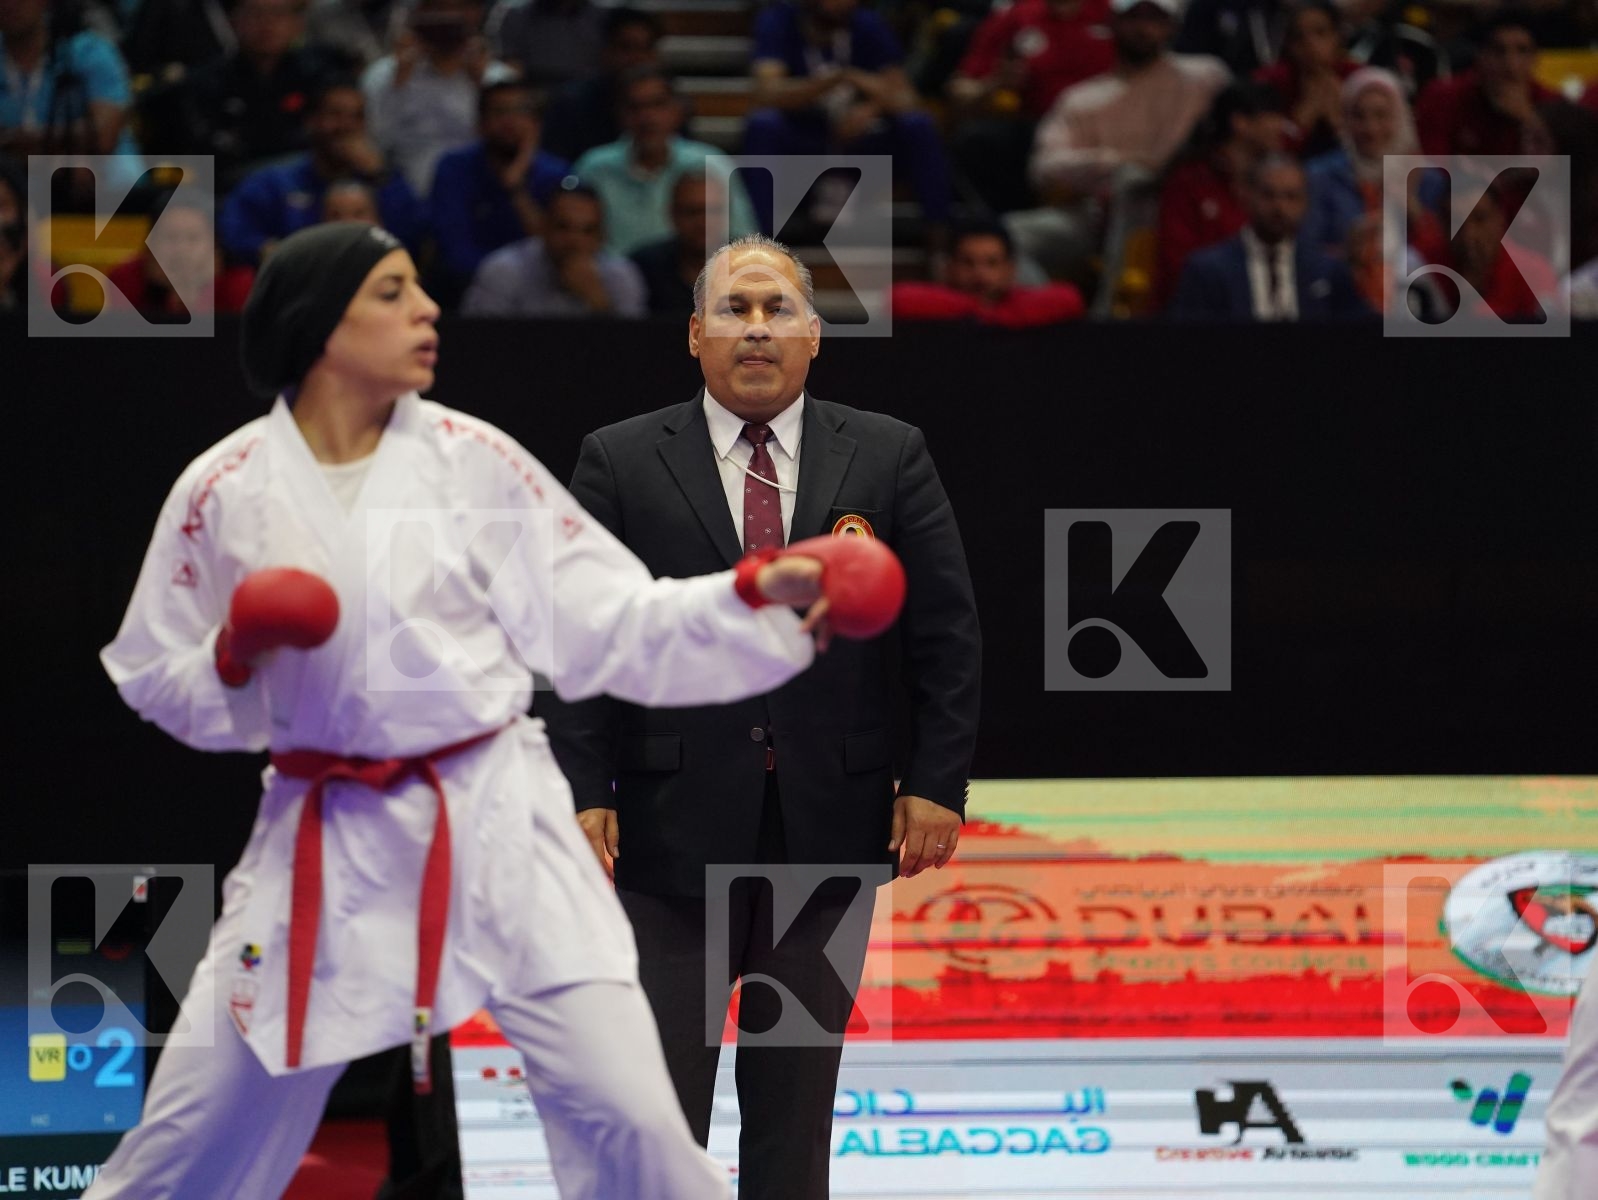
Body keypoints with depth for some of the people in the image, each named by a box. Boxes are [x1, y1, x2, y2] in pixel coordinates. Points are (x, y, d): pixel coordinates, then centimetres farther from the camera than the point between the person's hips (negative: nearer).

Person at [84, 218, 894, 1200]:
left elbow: (609, 624, 1)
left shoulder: (476, 462, -1)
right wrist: (234, 660, -14)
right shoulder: (226, 491, -3)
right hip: (325, 845, 0)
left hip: (496, 826, 0)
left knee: (625, 1115, -9)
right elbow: (157, 681, 7)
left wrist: (760, 597, -12)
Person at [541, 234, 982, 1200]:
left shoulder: (890, 458, 6)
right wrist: (583, 794, -8)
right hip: (673, 825, -1)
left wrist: (937, 784, -3)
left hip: (831, 824, 1)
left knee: (796, 1097, 8)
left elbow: (947, 634, 5)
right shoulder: (621, 462, 3)